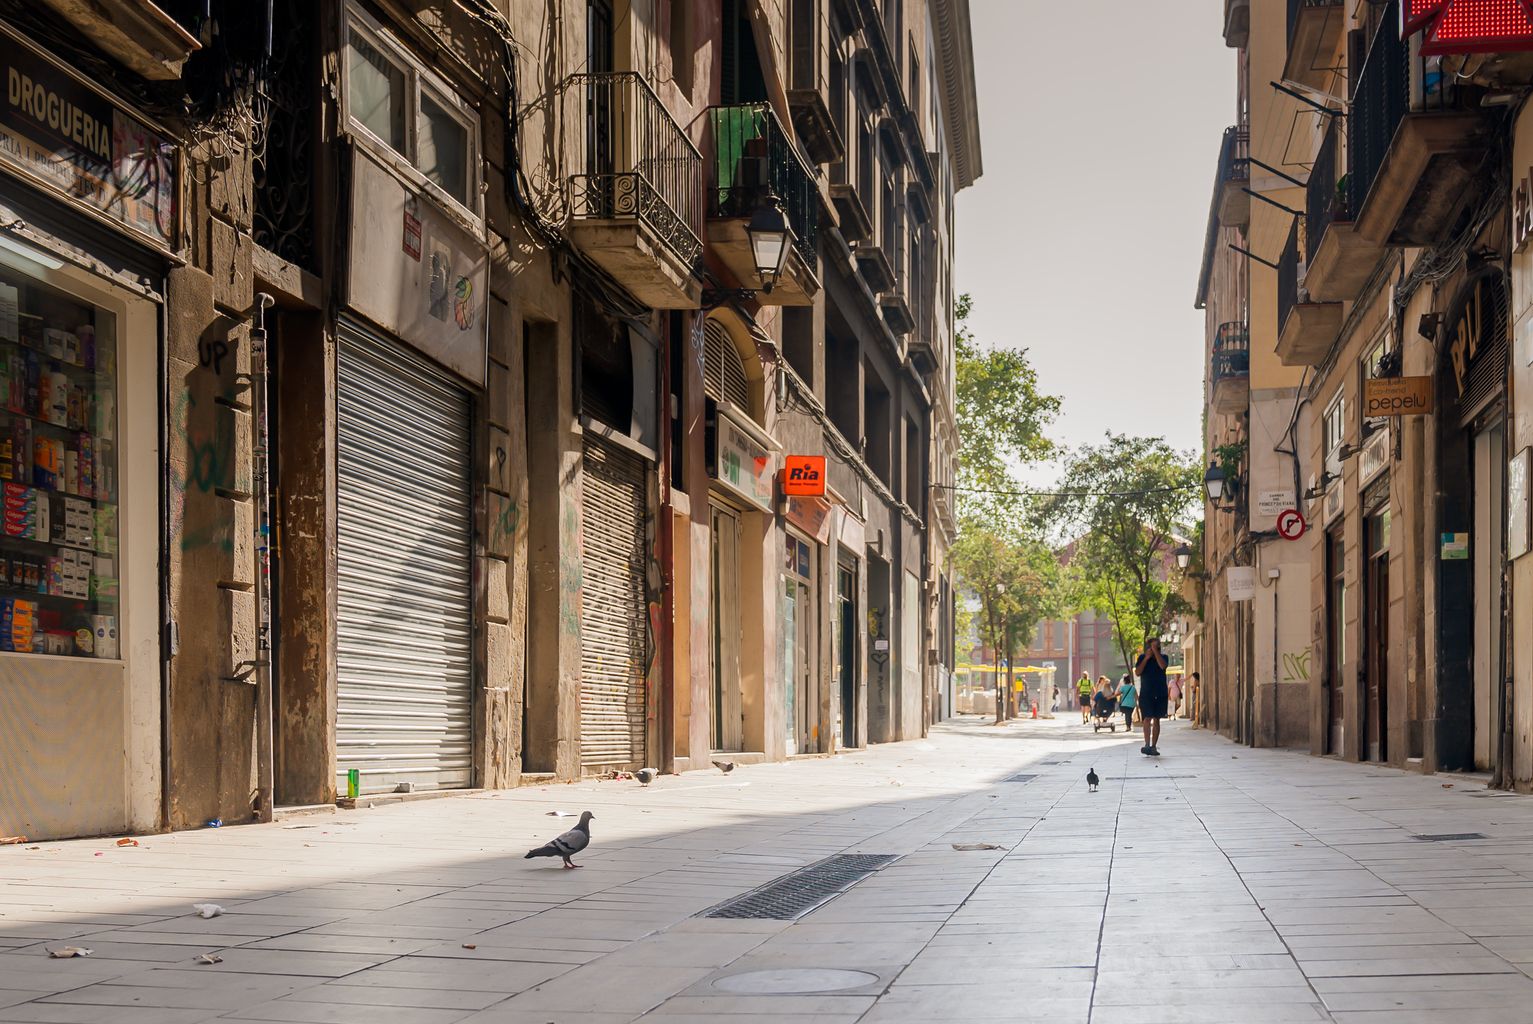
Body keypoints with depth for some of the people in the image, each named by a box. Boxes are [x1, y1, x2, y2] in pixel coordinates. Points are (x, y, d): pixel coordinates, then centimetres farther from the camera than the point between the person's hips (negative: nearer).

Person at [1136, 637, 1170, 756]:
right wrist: (1146, 658, -10)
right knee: (1147, 718, -13)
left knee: (1156, 719, 6)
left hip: (1160, 694, 2)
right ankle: (1147, 745, -21)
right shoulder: (1142, 658, 6)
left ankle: (1154, 746, 11)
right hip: (1146, 694, -2)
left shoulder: (1162, 657, 6)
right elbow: (1137, 672, -5)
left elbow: (1162, 665, -16)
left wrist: (1155, 651, -13)